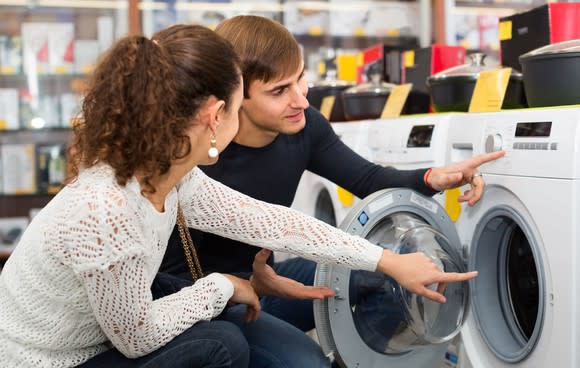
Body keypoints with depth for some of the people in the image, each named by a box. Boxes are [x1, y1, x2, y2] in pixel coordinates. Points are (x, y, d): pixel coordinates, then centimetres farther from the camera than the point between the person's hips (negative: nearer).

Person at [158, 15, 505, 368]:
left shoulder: (304, 126, -11)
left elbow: (368, 179, 2)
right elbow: (171, 276, -21)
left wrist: (432, 178, -18)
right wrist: (249, 285, -37)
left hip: (264, 276, 6)